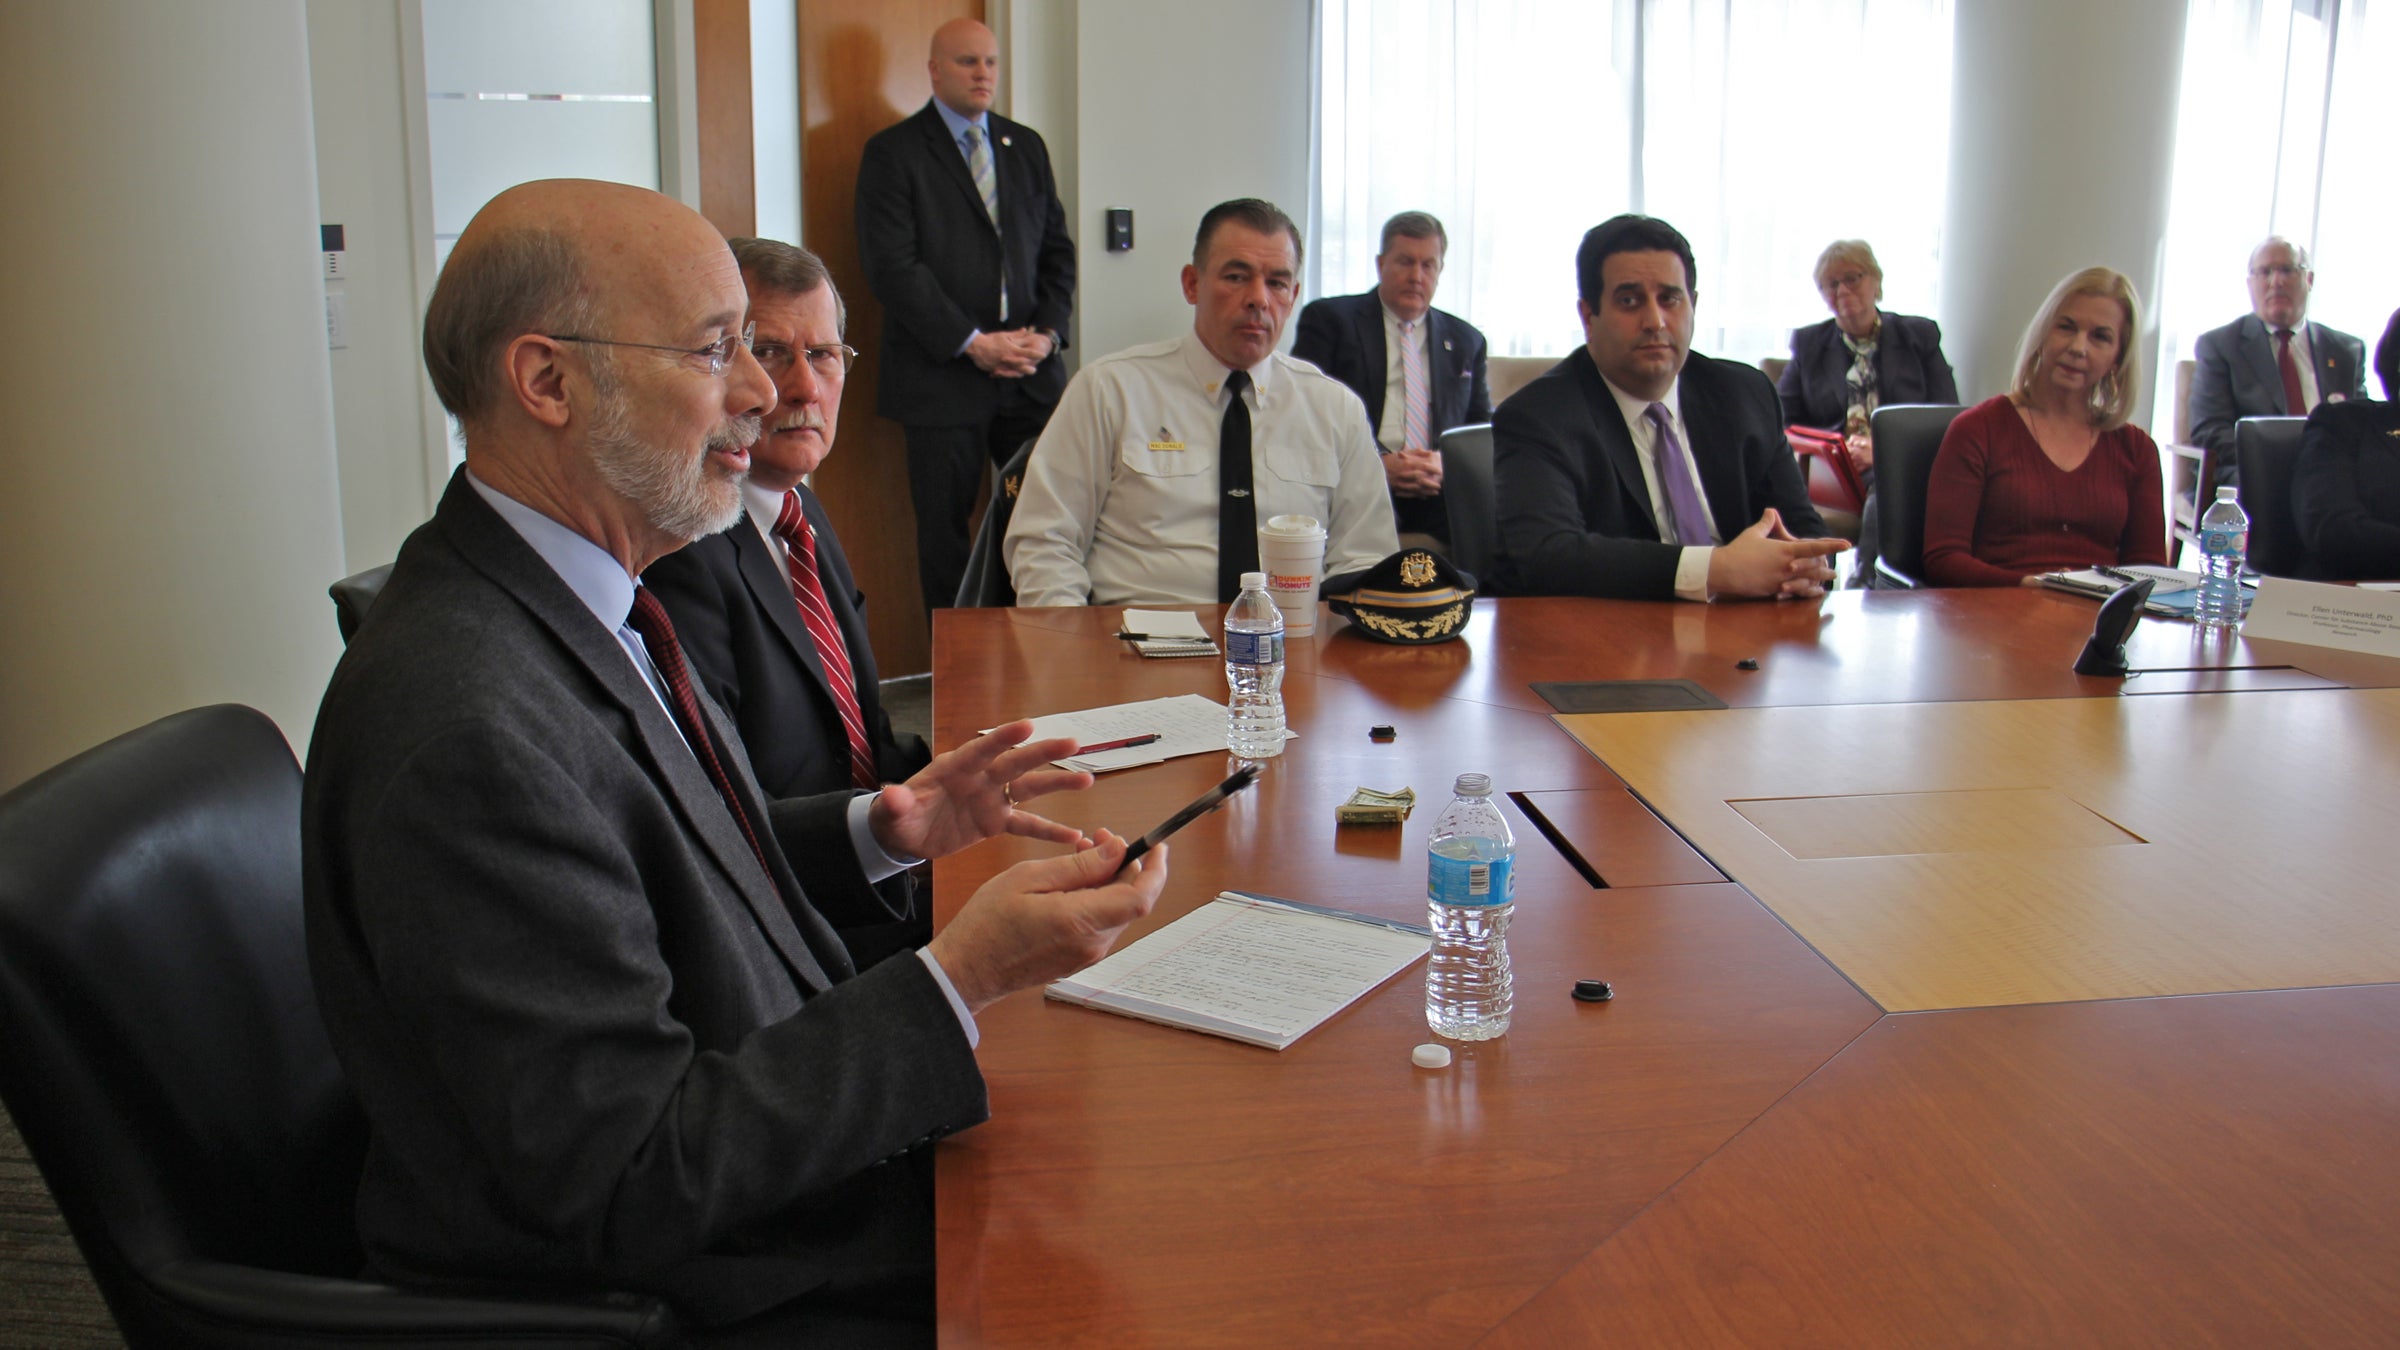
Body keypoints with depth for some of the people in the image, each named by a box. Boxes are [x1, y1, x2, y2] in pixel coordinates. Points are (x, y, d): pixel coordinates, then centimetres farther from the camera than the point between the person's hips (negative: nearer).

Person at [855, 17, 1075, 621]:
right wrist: (973, 343, -14)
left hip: (1031, 370, 4)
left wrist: (1047, 332, -2)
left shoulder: (1026, 145, 16)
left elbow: (1057, 248, 15)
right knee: (945, 526, 2)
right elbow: (892, 267, -9)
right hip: (943, 375, -4)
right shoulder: (893, 153, -1)